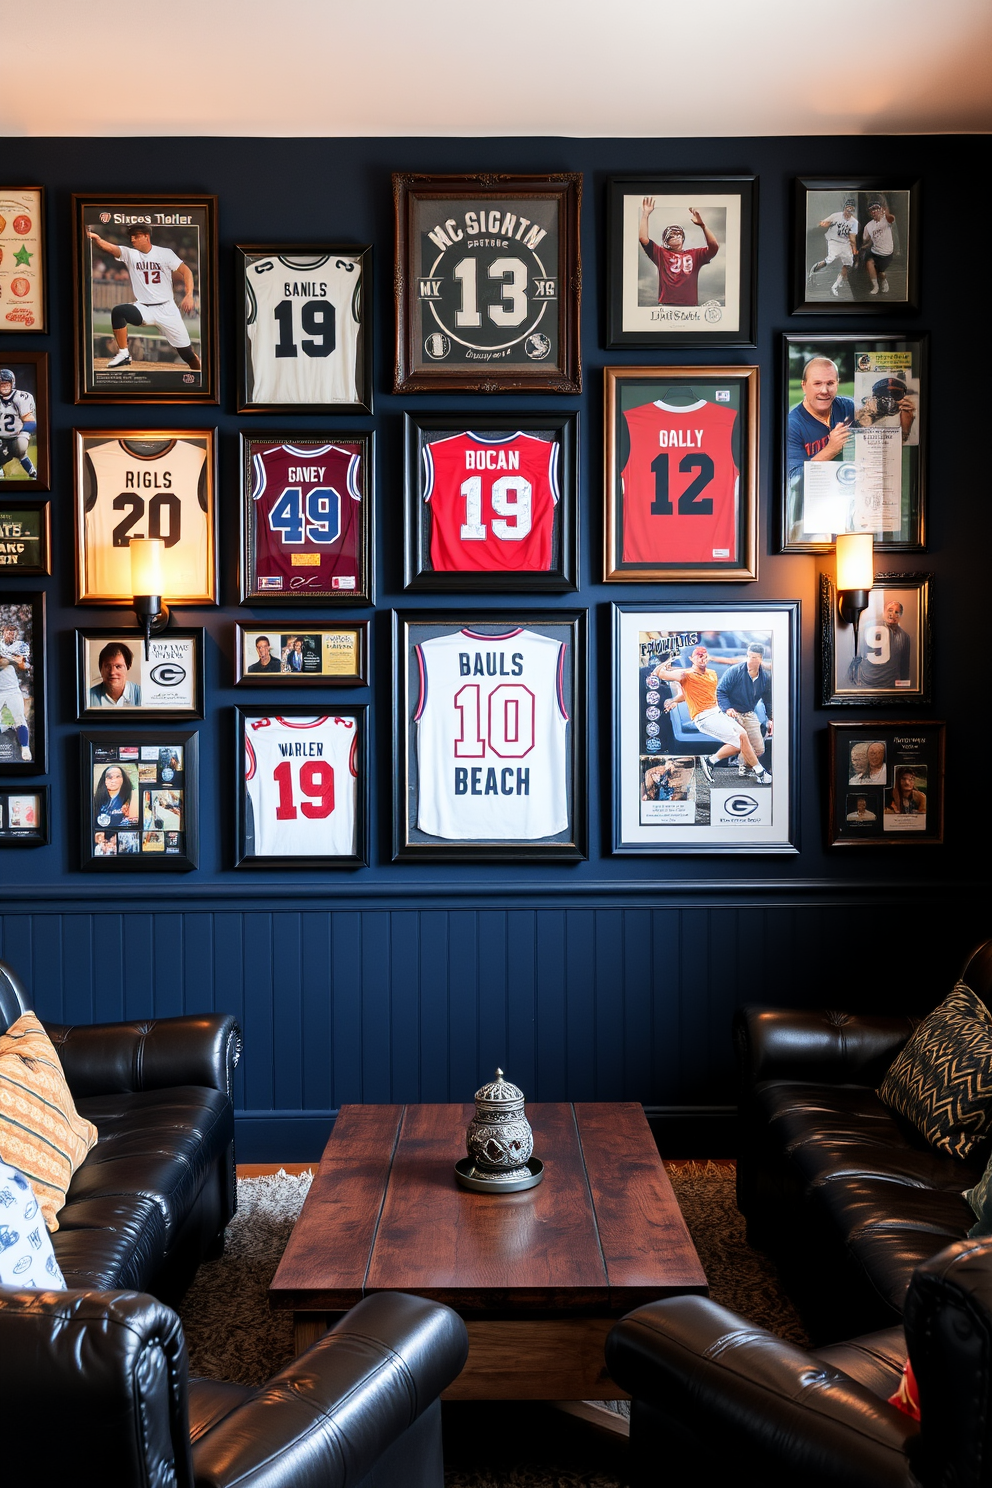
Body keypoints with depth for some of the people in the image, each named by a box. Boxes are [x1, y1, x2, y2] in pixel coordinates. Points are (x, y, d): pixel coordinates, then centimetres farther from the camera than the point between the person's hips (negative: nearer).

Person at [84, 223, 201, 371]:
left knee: (186, 352, -3)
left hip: (167, 309, -1)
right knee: (118, 311, -28)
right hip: (143, 309, 1)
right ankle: (123, 354, -16)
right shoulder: (129, 254, 2)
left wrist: (189, 295, -21)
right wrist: (96, 238, -37)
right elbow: (111, 248, -15)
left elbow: (186, 271, -5)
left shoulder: (165, 253, -2)